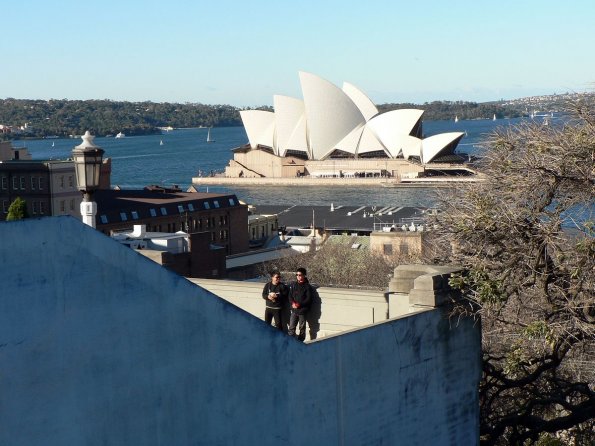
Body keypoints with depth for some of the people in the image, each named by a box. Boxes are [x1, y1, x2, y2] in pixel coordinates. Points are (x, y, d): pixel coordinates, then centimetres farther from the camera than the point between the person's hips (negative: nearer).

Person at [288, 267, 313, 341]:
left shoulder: (307, 286, -6)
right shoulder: (293, 285, 6)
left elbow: (308, 299, -9)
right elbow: (290, 296, 8)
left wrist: (299, 304, -17)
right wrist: (292, 303, -12)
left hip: (303, 310, -3)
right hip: (294, 310, 3)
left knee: (302, 328, 5)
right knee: (291, 328, 1)